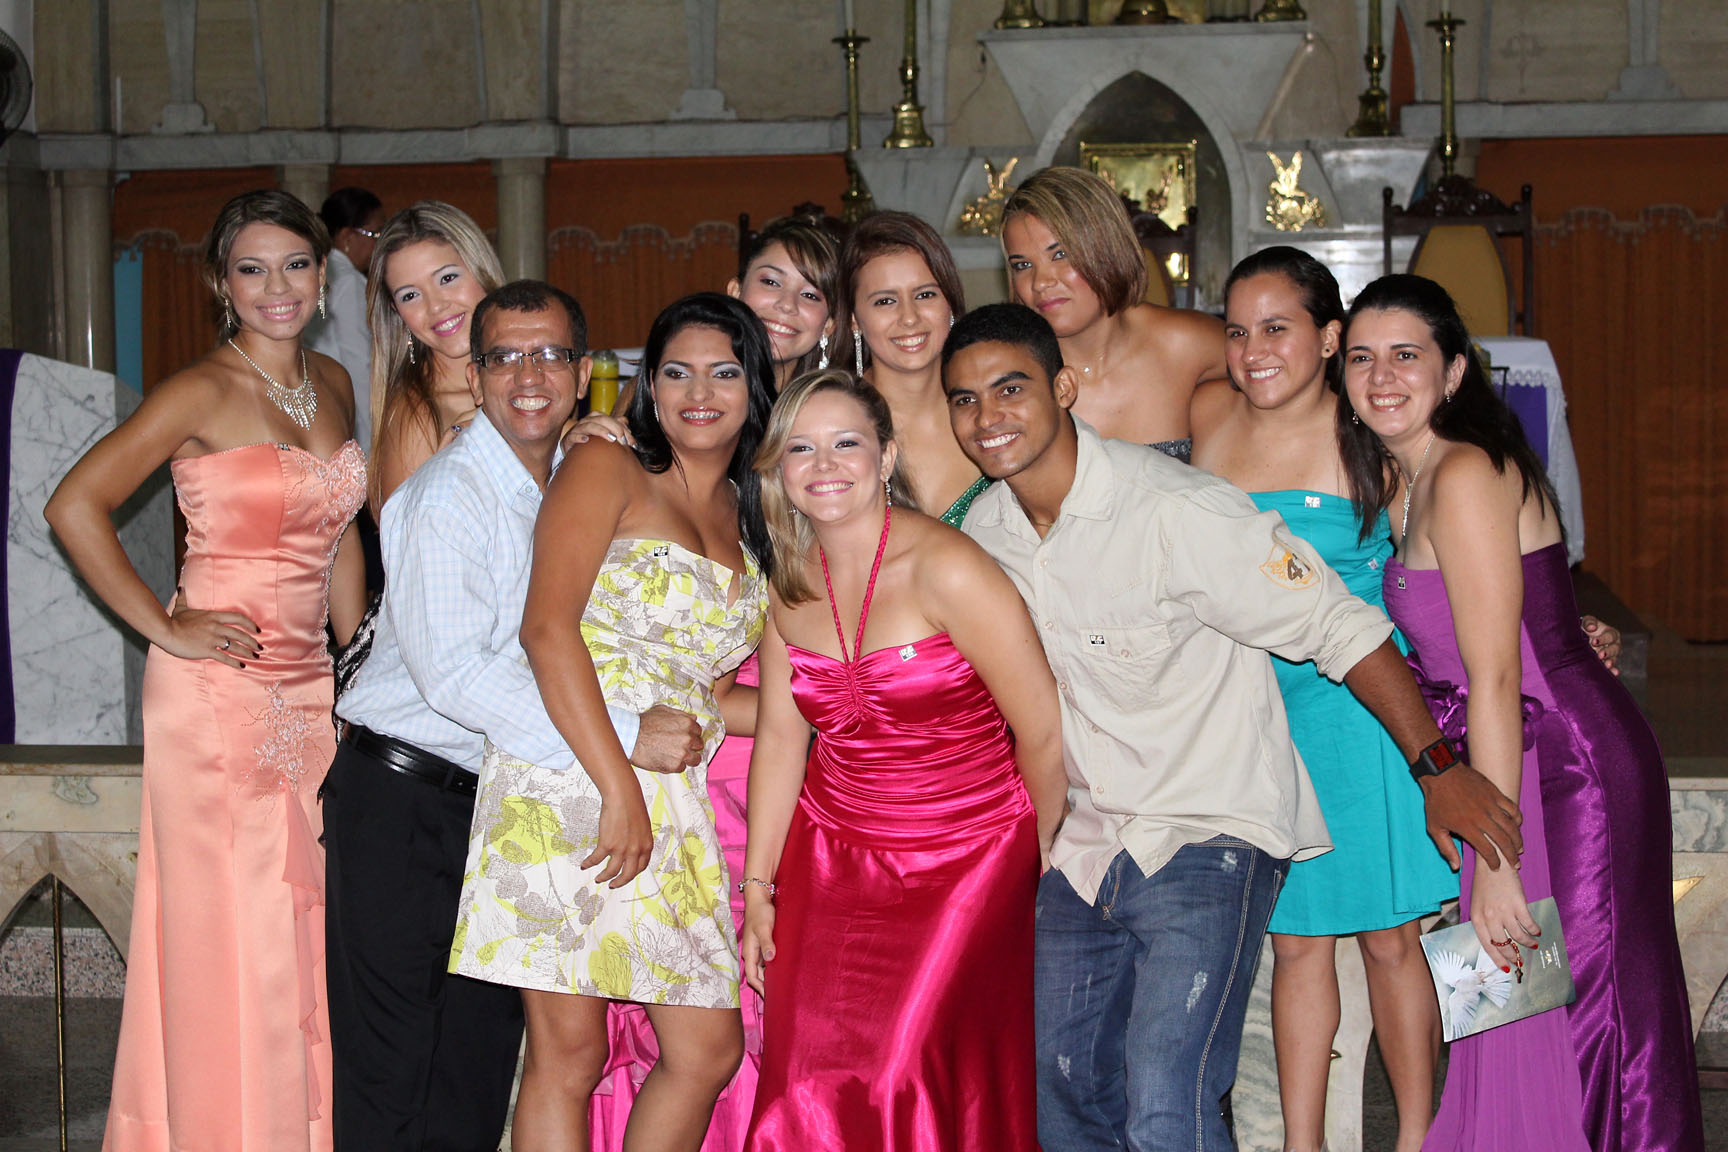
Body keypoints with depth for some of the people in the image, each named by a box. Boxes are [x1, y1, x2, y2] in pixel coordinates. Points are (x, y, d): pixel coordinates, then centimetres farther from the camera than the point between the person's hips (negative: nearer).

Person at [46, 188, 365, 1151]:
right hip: (217, 692, -6)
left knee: (308, 932, 9)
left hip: (309, 691, 6)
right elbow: (75, 507, -13)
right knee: (226, 937, -2)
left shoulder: (333, 385, 11)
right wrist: (165, 629, -13)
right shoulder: (202, 394, -9)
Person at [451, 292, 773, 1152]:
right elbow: (547, 629, -12)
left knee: (709, 1050, 4)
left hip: (674, 803, 7)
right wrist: (618, 788, -18)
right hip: (570, 778, -7)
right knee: (568, 1051, -8)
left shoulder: (745, 519, 19)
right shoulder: (606, 470, 1)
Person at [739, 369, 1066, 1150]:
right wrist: (758, 886, 11)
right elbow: (780, 736, 11)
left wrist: (1039, 863, 1)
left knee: (906, 1081, -12)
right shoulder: (789, 582, 2)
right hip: (830, 859, 5)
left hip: (967, 862, -5)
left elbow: (1044, 732, -11)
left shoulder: (944, 569, -16)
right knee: (811, 1088, -2)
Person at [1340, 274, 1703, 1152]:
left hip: (1568, 766, -9)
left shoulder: (1467, 476, -17)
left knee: (1570, 1017, -3)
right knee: (1512, 1006, 14)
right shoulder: (1395, 477, 12)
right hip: (1515, 764, 9)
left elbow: (1496, 677, -20)